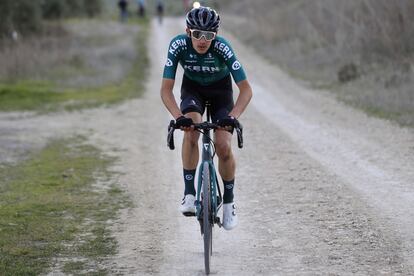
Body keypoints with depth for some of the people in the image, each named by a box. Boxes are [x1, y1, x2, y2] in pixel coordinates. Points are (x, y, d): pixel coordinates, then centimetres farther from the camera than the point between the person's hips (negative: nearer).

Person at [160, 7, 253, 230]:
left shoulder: (222, 47, -33)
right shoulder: (178, 45, -30)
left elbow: (245, 89, -33)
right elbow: (166, 89, -31)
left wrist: (233, 116, -49)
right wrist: (178, 117, -47)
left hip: (220, 90, -1)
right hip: (192, 88, 1)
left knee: (224, 147, -16)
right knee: (191, 130, -30)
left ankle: (228, 200, 8)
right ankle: (189, 193, -20)